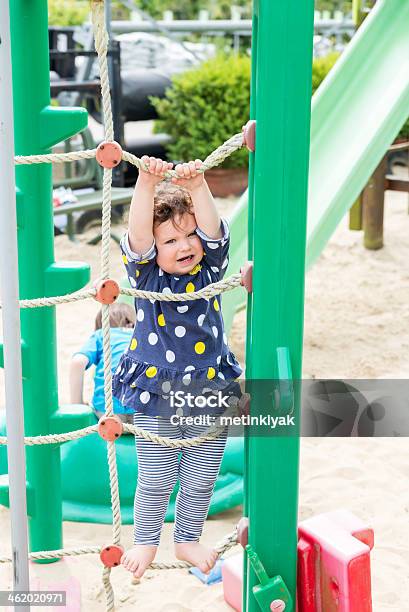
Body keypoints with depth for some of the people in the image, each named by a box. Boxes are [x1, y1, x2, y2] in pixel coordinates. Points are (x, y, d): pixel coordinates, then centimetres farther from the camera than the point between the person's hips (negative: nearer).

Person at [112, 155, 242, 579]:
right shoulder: (146, 276, -10)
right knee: (156, 481, 10)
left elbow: (213, 230, -23)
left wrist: (197, 186, -38)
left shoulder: (210, 269, -5)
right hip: (156, 400, -2)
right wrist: (147, 183, -40)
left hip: (210, 396, 2)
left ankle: (188, 540, 37)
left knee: (201, 479, 14)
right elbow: (137, 236, -27)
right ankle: (145, 541, 35)